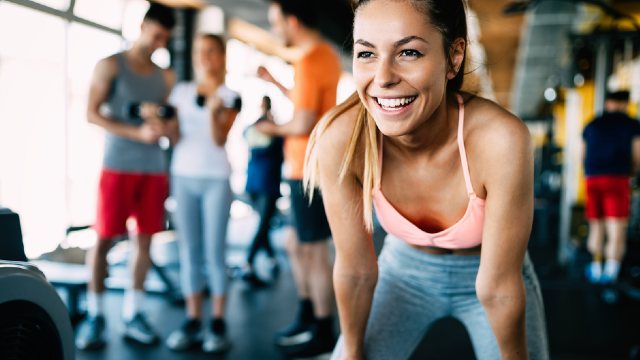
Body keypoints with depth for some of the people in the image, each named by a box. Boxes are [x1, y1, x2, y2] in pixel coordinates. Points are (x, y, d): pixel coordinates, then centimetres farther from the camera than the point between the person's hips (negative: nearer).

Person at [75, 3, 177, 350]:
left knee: (144, 239, 4)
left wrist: (165, 125, -11)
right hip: (118, 166, -4)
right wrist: (137, 132, -18)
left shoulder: (166, 76, 13)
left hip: (154, 168, 4)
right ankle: (95, 315, 7)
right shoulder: (110, 65, 1)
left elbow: (175, 123, 14)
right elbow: (92, 114, -6)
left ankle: (133, 314, 12)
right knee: (104, 238, -2)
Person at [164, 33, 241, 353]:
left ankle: (218, 324, 3)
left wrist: (214, 112, -23)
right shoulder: (181, 91, 11)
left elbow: (220, 140, -7)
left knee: (215, 251, -3)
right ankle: (193, 321, 9)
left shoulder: (229, 96, 3)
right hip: (183, 175, 3)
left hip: (216, 178, -3)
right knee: (189, 251, 4)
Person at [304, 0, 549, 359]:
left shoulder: (500, 140, -36)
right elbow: (355, 269, -16)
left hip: (489, 273, -1)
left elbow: (497, 288, -24)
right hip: (406, 267, 1)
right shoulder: (341, 139, -30)